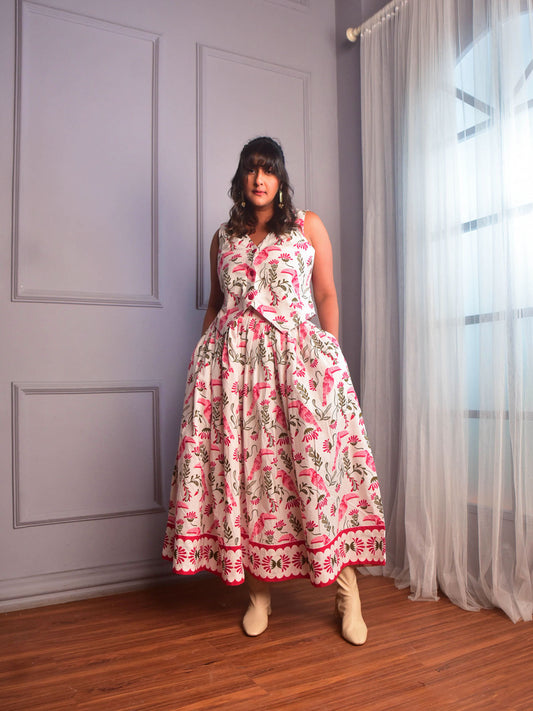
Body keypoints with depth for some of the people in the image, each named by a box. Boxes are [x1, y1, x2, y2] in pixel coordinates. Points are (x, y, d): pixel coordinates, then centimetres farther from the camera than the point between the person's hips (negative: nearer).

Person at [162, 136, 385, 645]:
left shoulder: (308, 226, 12)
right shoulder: (224, 237, 19)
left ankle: (348, 592, 6)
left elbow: (326, 294, 8)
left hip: (297, 353, -2)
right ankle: (259, 591, 13)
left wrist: (331, 356, 0)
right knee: (241, 464, -2)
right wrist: (203, 352, 14)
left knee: (321, 459, -9)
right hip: (232, 361, 3)